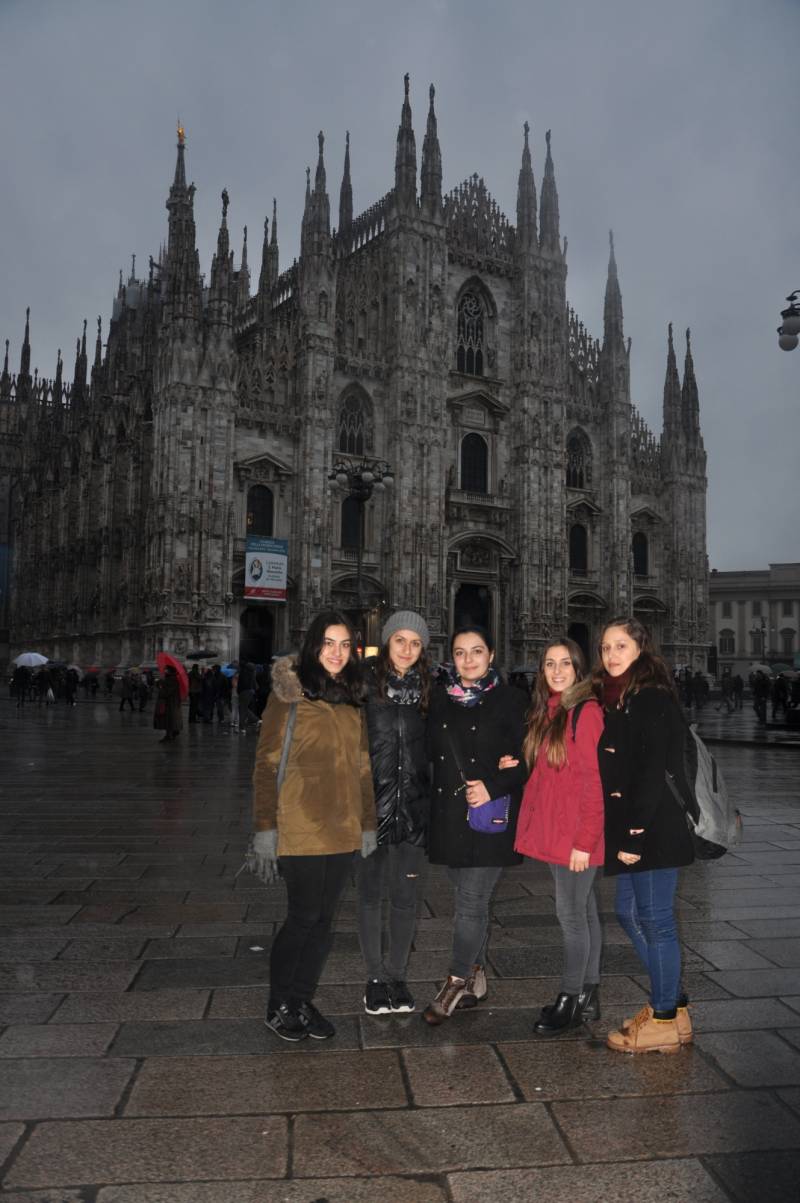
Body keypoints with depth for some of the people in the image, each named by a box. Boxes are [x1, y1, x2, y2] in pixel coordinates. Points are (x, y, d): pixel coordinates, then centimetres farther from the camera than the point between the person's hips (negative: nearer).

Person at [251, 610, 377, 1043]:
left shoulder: (352, 701, 11)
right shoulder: (291, 695, -6)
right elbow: (266, 764, -8)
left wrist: (368, 824, 13)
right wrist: (265, 828, -11)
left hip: (342, 829, 5)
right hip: (300, 827, -5)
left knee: (324, 918, 11)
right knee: (305, 915, 1)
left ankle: (303, 1000, 27)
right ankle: (279, 1006, 21)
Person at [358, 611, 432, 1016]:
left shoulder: (427, 690, 5)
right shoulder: (364, 682, -6)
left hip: (412, 809, 3)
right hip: (371, 806, -2)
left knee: (405, 896, 10)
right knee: (370, 893, 10)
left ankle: (396, 974, 28)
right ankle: (375, 977, 26)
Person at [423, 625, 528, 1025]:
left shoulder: (510, 700, -4)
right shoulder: (439, 698, 8)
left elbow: (527, 759, -5)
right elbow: (431, 752, 12)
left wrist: (493, 788, -15)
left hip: (491, 815, -4)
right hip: (449, 812, 4)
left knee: (471, 901, -3)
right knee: (471, 899, 15)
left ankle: (456, 984, 11)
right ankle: (476, 977, 30)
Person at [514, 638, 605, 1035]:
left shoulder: (586, 711, -15)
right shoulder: (546, 712, 10)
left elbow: (594, 782, -18)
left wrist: (584, 841, -18)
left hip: (576, 835, -8)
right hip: (554, 832, 8)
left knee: (571, 915, 3)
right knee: (584, 912, 16)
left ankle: (569, 1002, 17)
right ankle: (589, 995, 27)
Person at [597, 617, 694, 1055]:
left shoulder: (654, 701, -13)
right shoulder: (612, 700, 13)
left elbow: (655, 774, -18)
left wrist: (636, 835, -20)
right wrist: (623, 833, 11)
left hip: (654, 829, -9)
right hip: (625, 828, 9)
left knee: (655, 919, 1)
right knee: (628, 912, 14)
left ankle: (665, 1021, 14)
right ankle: (670, 1002, 29)